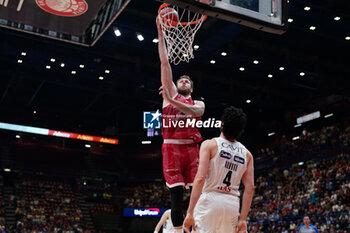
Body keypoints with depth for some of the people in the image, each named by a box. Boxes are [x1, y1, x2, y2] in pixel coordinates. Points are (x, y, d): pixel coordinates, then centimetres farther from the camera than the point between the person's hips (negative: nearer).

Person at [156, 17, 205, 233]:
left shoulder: (198, 104, 18)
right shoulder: (171, 93, 17)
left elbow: (194, 112, -8)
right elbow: (165, 62, 12)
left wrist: (171, 100, -20)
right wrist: (161, 32, 9)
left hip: (191, 148, 1)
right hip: (171, 148, -1)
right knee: (176, 195, -3)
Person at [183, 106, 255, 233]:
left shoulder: (210, 144, -3)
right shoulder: (247, 154, 11)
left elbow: (200, 178, -13)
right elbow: (250, 187, 5)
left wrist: (190, 212, -14)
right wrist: (243, 218, 7)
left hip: (210, 200, -4)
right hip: (233, 203, 4)